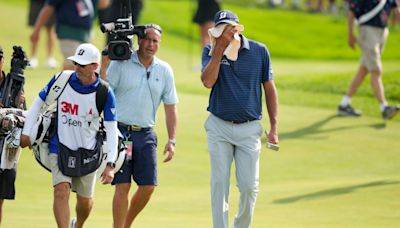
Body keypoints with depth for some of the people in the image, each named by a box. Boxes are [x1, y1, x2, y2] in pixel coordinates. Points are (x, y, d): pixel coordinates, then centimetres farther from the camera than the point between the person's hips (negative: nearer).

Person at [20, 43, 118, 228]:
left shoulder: (104, 93, -12)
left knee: (85, 201, 11)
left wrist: (110, 164, -17)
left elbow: (111, 130, -10)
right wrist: (26, 133, 5)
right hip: (60, 149, 0)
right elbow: (38, 102, 8)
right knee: (61, 191, -19)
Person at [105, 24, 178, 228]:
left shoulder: (164, 70, 8)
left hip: (145, 134, 4)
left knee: (148, 186, 0)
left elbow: (170, 107, 11)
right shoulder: (120, 64, -2)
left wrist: (171, 140, 4)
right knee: (123, 186, -9)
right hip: (120, 131, -4)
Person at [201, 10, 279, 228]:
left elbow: (269, 89, 5)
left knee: (249, 186, -2)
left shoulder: (259, 51, -1)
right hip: (219, 127, 0)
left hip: (249, 128, 0)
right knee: (219, 185, -1)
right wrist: (219, 48, -18)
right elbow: (208, 81, -19)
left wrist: (274, 127, 0)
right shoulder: (210, 51, -2)